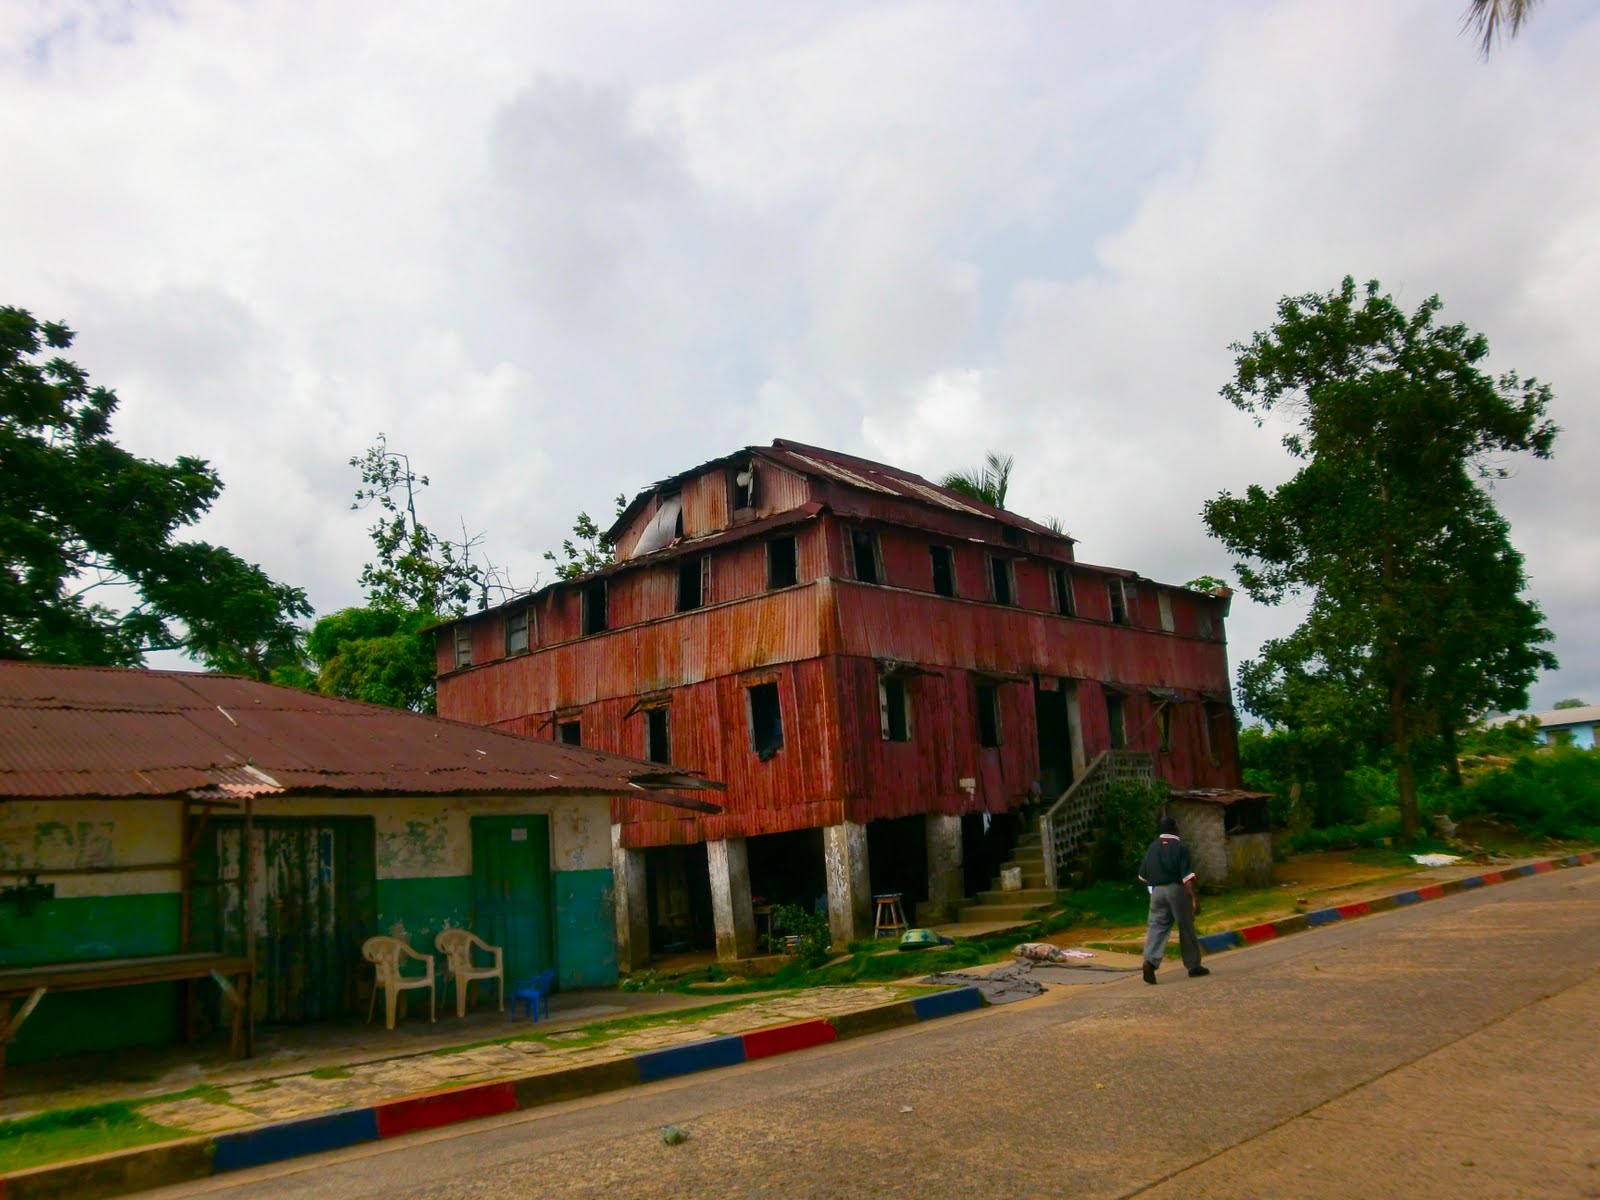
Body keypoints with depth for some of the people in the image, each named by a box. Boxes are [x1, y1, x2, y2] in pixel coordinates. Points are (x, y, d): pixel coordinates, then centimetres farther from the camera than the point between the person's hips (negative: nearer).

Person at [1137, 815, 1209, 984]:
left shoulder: (1153, 847, 9)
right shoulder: (1180, 847, -6)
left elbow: (1142, 876, 12)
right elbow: (1187, 876, -14)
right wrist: (1194, 898, -14)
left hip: (1157, 891, 4)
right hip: (1177, 890, -4)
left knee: (1157, 927, -1)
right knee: (1186, 928, 9)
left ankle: (1150, 961, -21)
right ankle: (1193, 965, 18)